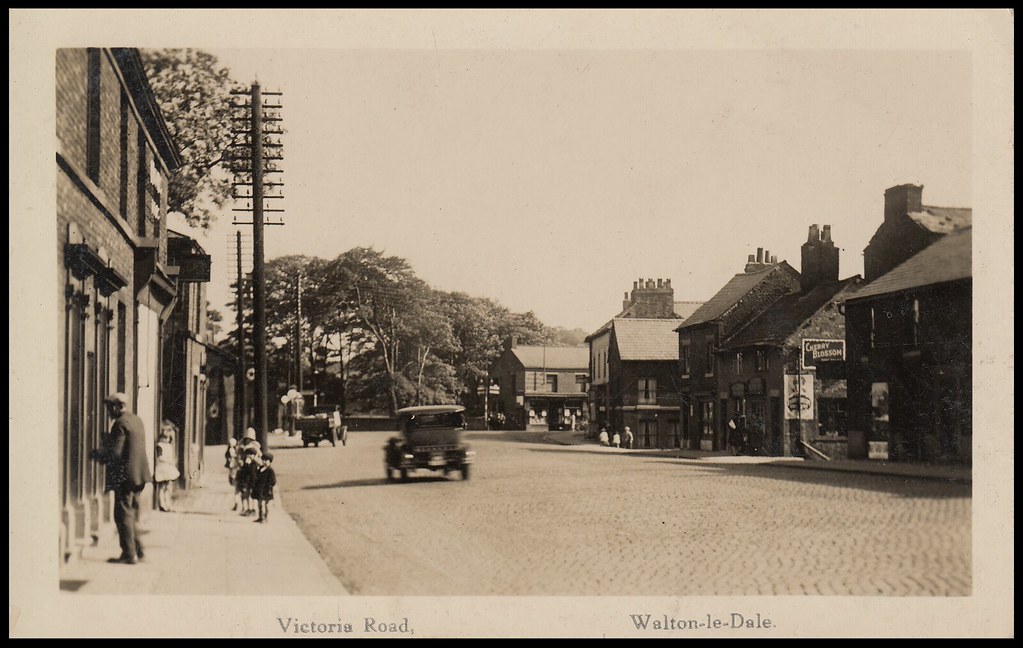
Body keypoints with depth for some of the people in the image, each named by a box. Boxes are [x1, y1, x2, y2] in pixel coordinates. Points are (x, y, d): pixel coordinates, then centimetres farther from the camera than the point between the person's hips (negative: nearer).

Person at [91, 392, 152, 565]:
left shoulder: (120, 424, -15)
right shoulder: (137, 420, 13)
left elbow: (115, 453, -20)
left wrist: (97, 454, -3)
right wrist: (109, 440, 18)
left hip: (125, 476, -9)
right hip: (138, 475, 9)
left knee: (123, 515, -2)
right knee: (131, 514, 18)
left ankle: (129, 554, 0)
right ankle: (137, 550, 21)